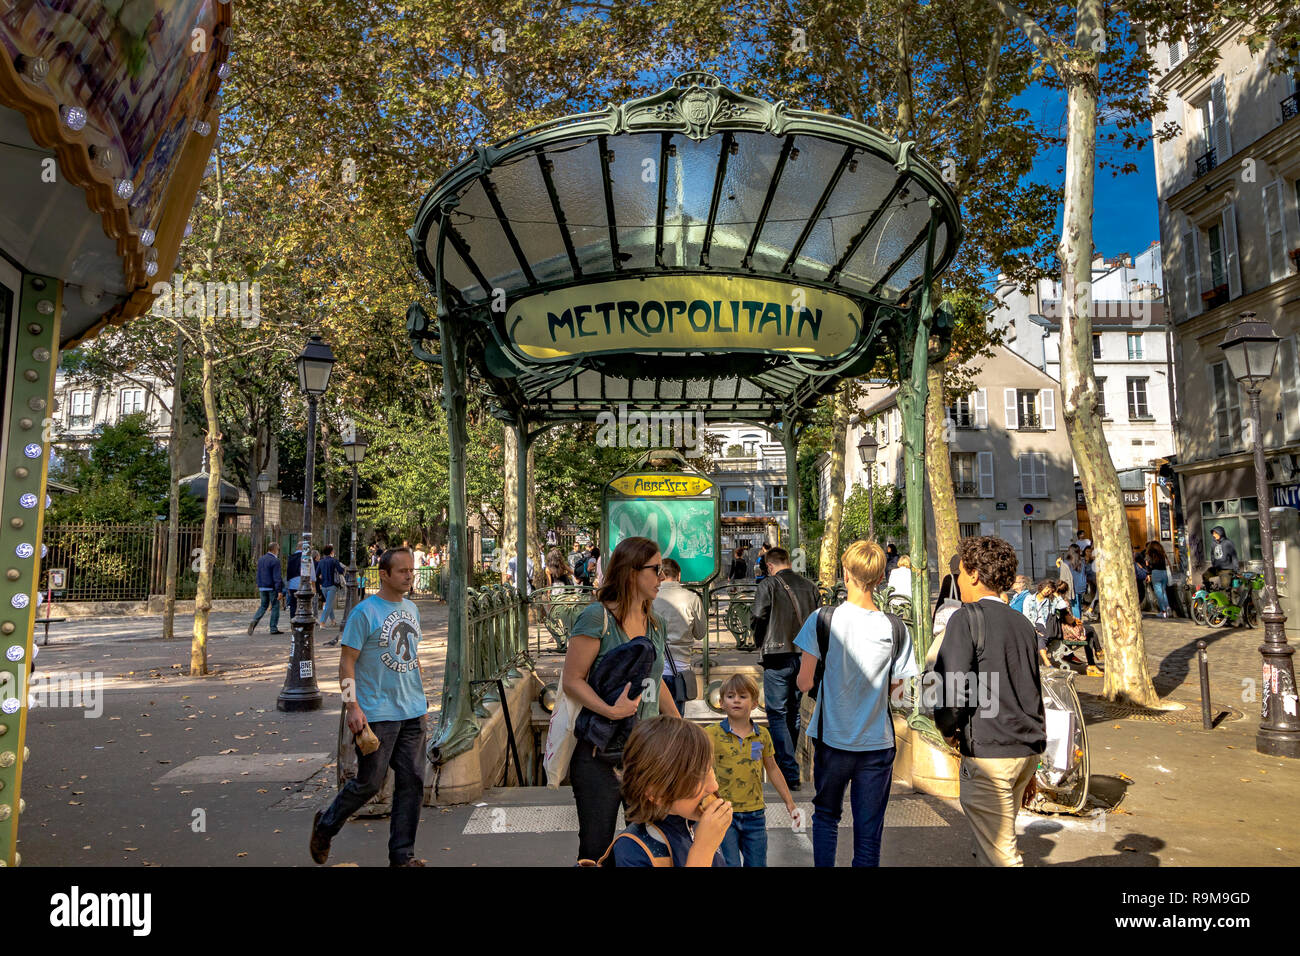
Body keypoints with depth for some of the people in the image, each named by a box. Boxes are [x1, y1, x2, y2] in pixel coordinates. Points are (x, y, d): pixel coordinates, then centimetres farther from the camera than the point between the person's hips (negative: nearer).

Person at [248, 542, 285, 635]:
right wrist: (279, 591, -18)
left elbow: (258, 575, 15)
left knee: (263, 606, 17)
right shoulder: (275, 561, -15)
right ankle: (274, 628, 6)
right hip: (272, 588, -7)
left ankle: (254, 621, -6)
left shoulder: (260, 559, 9)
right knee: (275, 607, 4)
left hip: (262, 587, 7)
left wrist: (259, 586, 21)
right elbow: (277, 577, -18)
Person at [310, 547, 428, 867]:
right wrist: (352, 706, -17)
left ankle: (402, 856, 17)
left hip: (413, 713, 7)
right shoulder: (365, 612, -10)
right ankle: (325, 825, 30)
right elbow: (347, 663, -11)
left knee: (412, 783, 6)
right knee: (369, 783, 2)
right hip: (378, 714, -6)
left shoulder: (411, 609, 12)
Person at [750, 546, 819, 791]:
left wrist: (760, 642, 6)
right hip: (805, 656, 6)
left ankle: (790, 773, -6)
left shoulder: (768, 585, -7)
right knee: (793, 711, 18)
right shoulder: (809, 586, 8)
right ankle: (785, 761, 32)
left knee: (777, 714, -1)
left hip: (778, 656, -6)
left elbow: (759, 617, -11)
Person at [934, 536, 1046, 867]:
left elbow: (953, 686, -20)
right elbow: (1031, 687, 16)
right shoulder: (1022, 623, 10)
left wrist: (948, 728, 0)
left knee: (1000, 852, 0)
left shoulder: (967, 618, -13)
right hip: (1028, 749, 8)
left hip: (988, 752, -8)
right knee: (994, 838, 23)